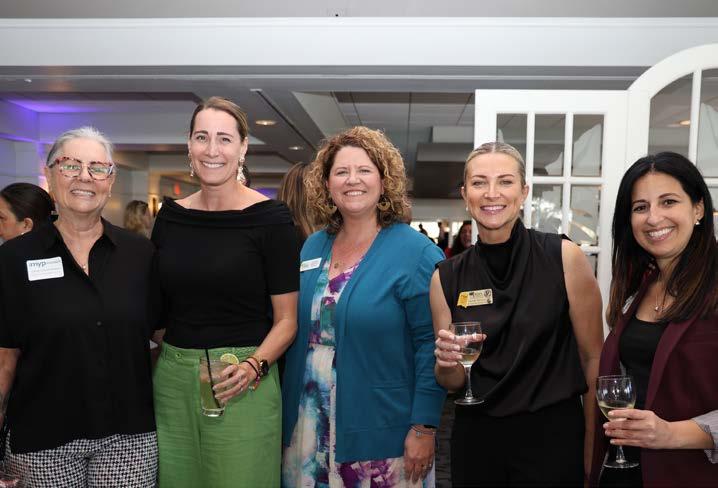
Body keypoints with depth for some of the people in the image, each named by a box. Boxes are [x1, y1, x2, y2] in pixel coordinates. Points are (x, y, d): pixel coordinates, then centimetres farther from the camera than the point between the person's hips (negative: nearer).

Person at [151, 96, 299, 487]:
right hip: (171, 378, 4)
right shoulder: (170, 216, 5)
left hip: (240, 385, -4)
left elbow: (286, 319, -6)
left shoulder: (269, 218, -7)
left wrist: (254, 366, -20)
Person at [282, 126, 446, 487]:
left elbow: (431, 345, -13)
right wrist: (288, 409, 13)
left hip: (378, 431, -5)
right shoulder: (313, 247, 6)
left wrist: (424, 427, -15)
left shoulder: (416, 253, -12)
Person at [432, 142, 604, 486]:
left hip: (553, 436, -2)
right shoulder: (446, 277, -3)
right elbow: (452, 383, 4)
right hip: (476, 439, 3)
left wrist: (592, 453, -5)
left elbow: (593, 359, -5)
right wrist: (447, 362, -18)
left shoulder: (565, 257, -11)